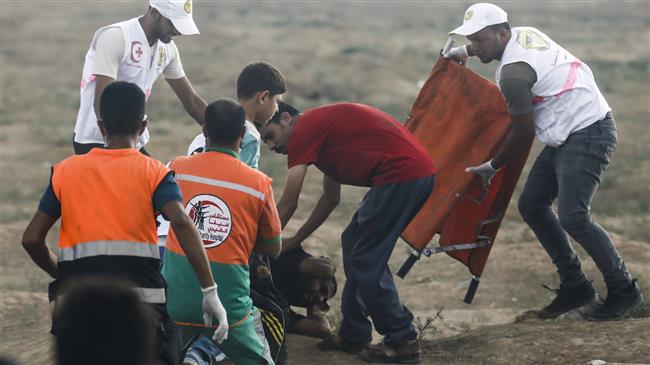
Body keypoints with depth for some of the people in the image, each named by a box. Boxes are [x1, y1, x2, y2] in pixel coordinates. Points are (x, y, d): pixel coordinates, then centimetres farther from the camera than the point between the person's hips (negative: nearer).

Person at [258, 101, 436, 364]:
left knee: (366, 262, -3)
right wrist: (295, 241, 36)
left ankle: (403, 342, 2)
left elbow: (288, 204, -1)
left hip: (401, 174, -10)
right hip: (419, 172, 10)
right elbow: (331, 198, 34)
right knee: (353, 244, 17)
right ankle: (353, 335, 23)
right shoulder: (321, 125, 25)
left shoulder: (304, 130, -4)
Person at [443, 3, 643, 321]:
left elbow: (523, 134, -11)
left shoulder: (513, 74, -21)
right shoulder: (524, 33, 6)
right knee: (531, 205, 9)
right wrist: (464, 52, 39)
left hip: (587, 135, -11)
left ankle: (624, 291, -3)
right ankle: (574, 285, 15)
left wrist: (492, 167, 3)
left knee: (572, 217, -17)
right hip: (566, 136, 11)